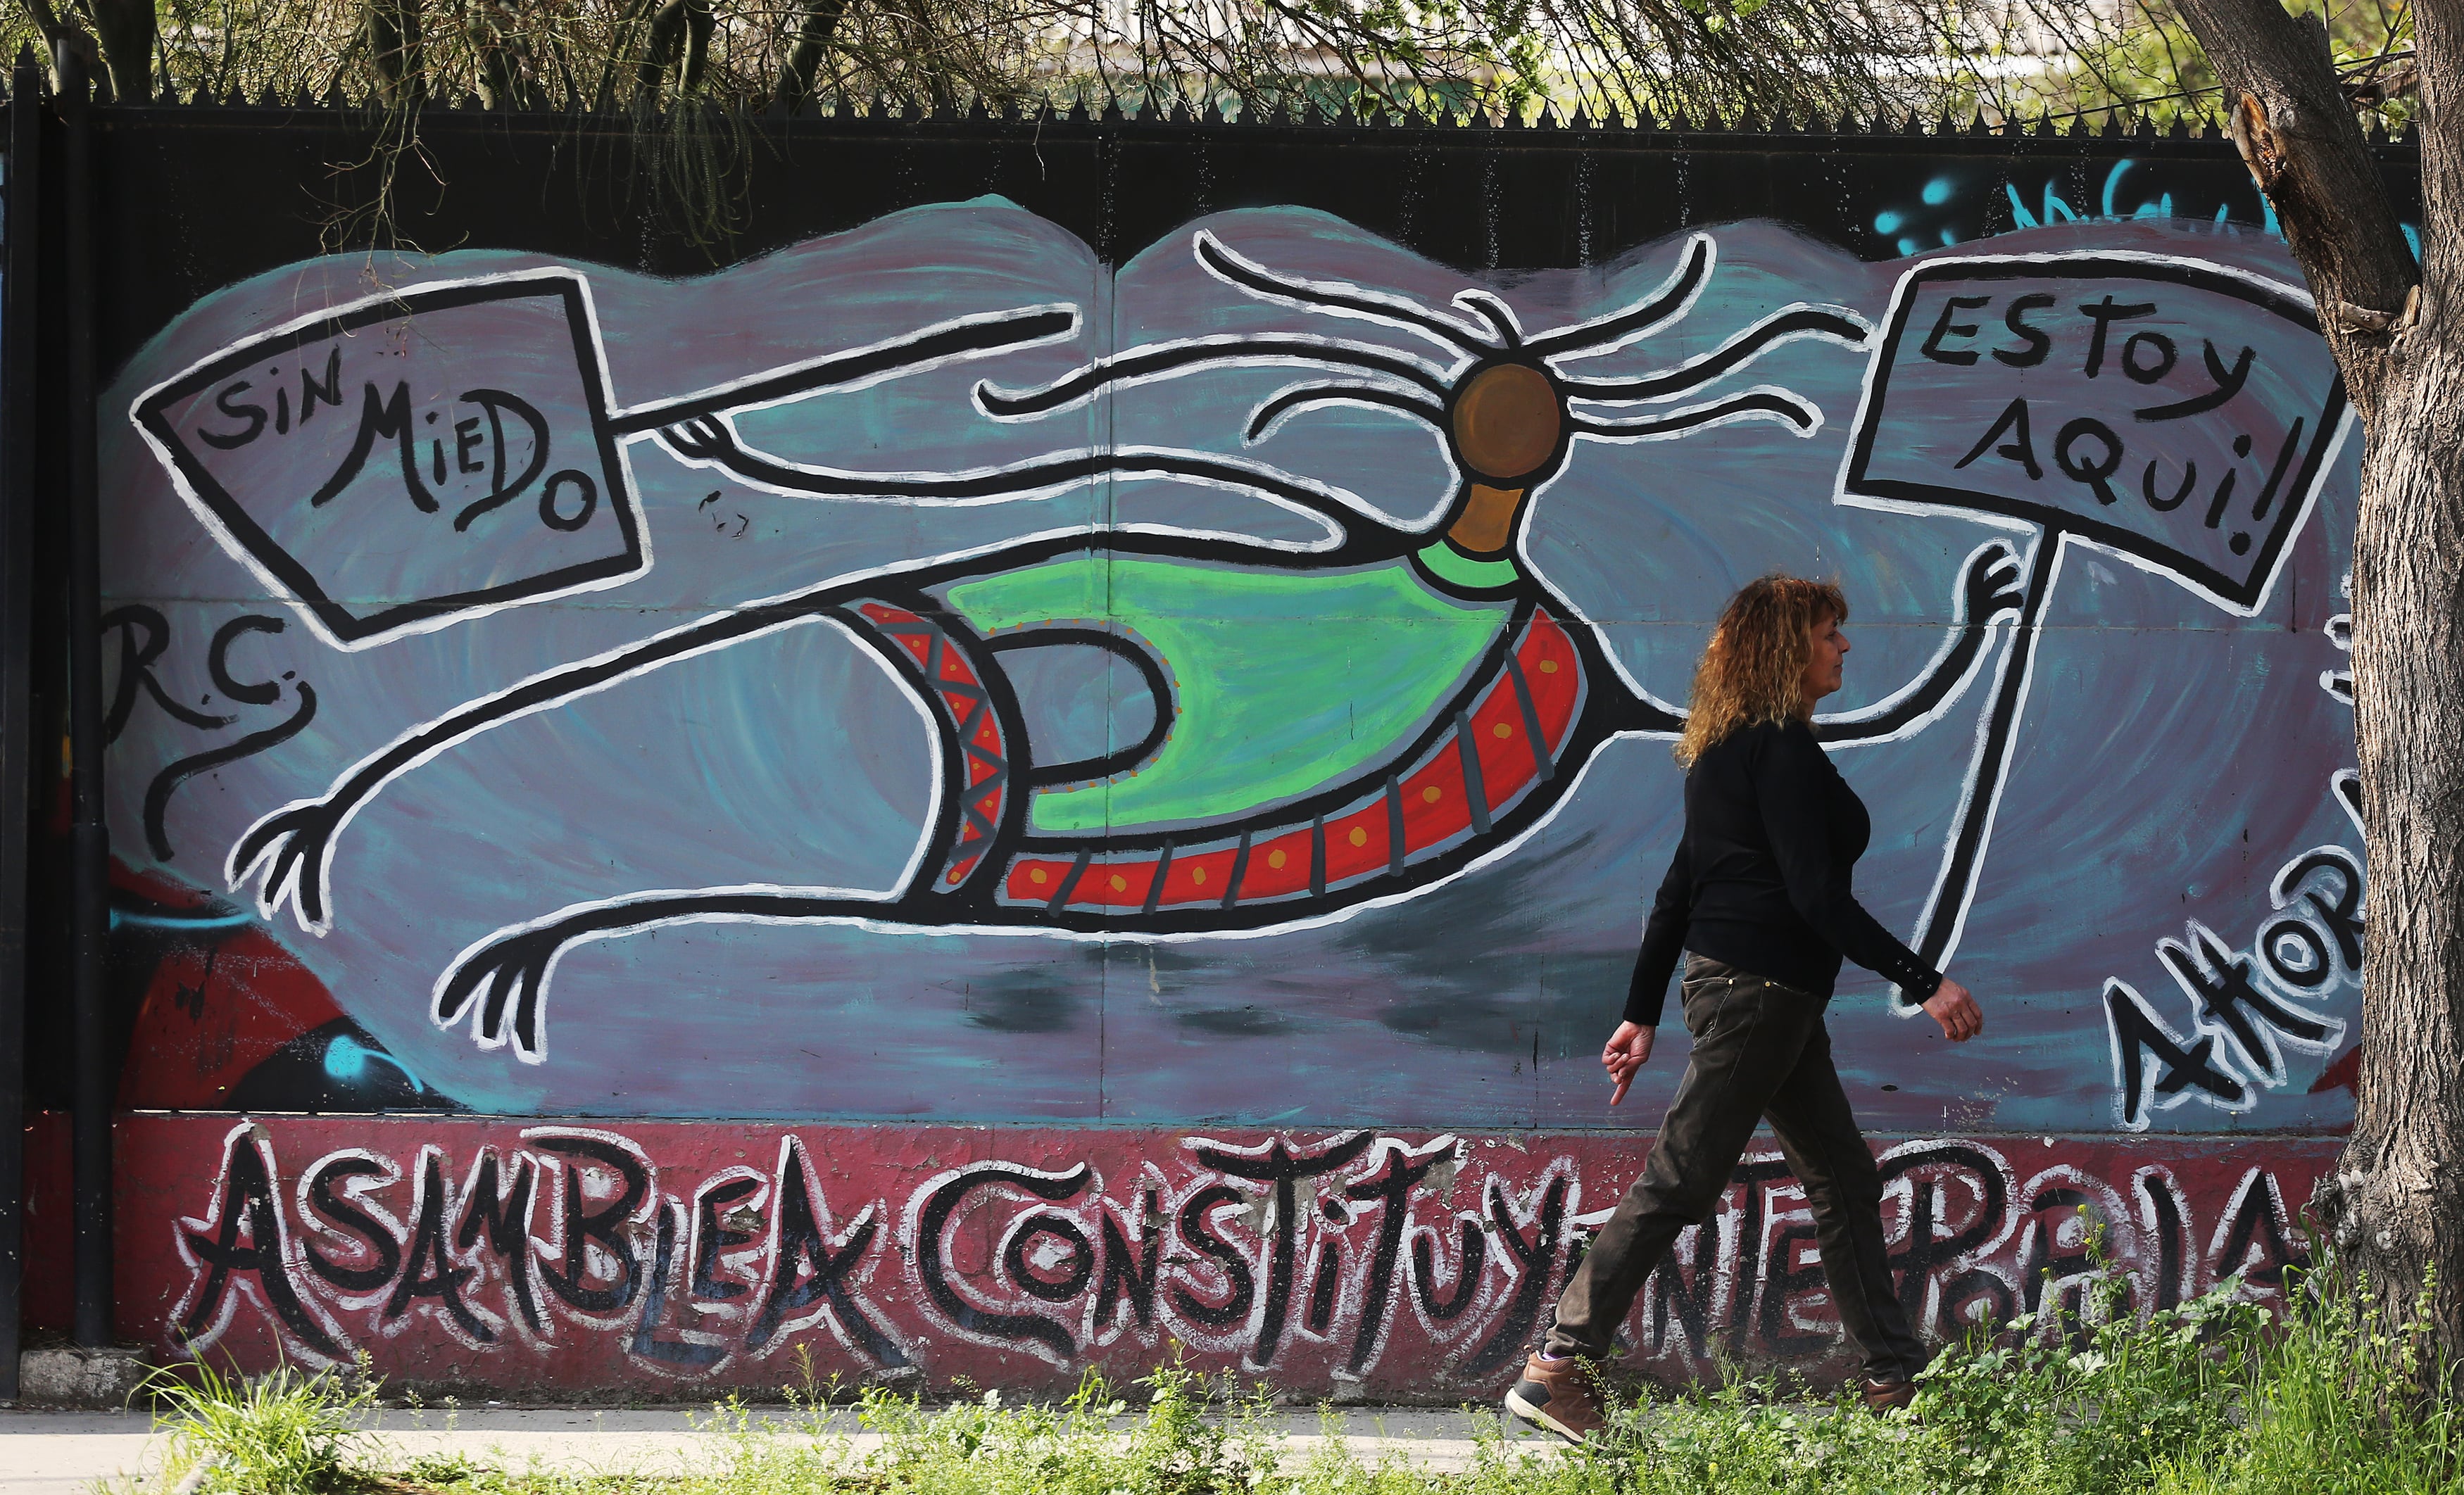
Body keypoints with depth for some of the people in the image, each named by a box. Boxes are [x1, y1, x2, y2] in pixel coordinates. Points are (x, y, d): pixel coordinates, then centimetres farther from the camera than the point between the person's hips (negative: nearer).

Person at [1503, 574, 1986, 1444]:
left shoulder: (1725, 750, 15)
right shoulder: (1781, 750, -15)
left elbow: (1679, 889, 17)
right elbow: (1814, 893, -21)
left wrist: (1644, 1011, 19)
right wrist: (1923, 982, -22)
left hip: (1760, 994, 10)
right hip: (1758, 988, -10)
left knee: (1844, 1181, 12)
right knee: (1680, 1183, -7)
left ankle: (1894, 1382, 15)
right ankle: (1559, 1369, -4)